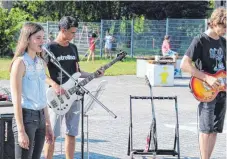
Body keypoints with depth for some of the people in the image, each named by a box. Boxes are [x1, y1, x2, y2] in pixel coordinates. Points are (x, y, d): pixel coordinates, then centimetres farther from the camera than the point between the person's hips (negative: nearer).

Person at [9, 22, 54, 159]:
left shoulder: (41, 63, 12)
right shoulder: (20, 62, -11)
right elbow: (16, 100, -14)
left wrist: (48, 124, 15)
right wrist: (21, 131, -18)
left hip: (40, 117, 7)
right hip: (26, 117, -7)